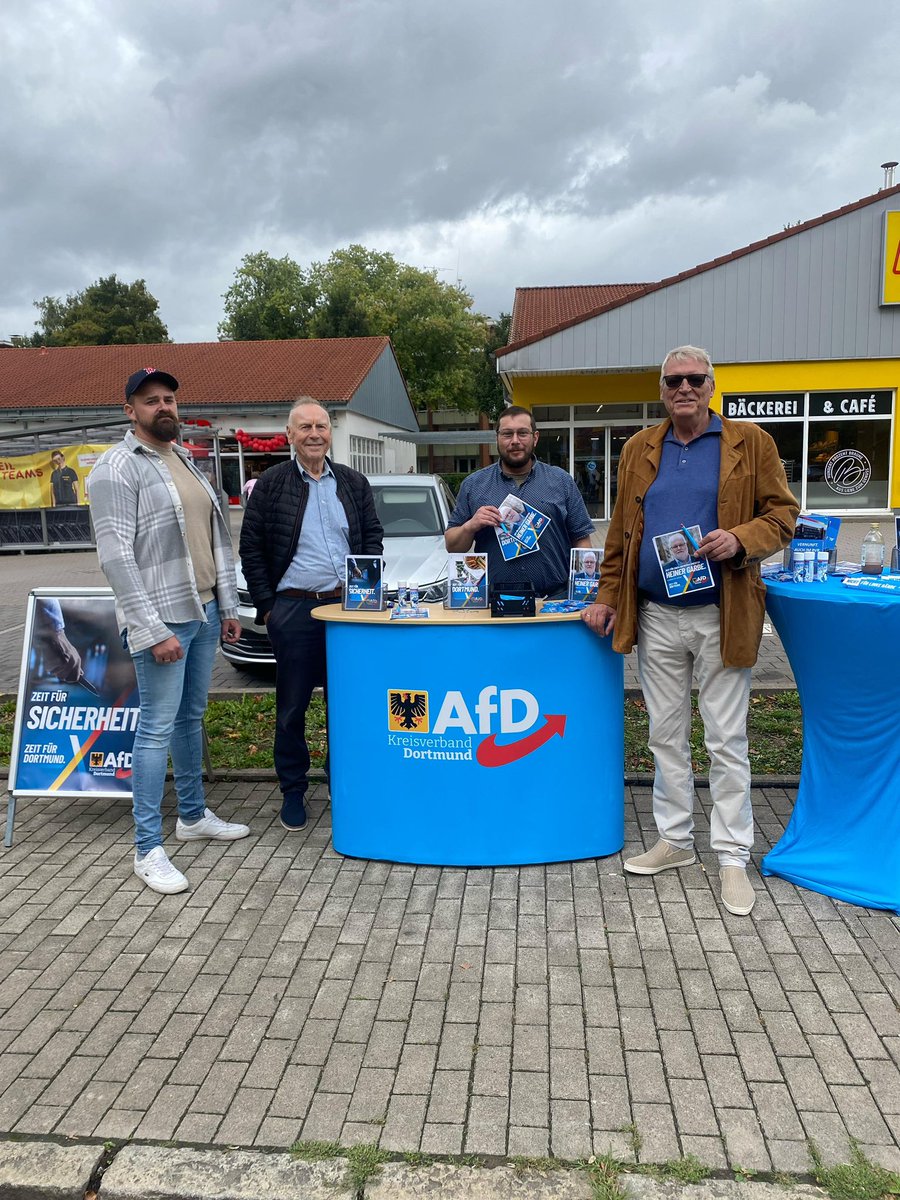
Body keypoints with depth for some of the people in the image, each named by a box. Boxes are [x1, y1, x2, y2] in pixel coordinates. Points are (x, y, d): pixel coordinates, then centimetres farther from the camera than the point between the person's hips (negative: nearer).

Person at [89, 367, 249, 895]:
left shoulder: (187, 461, 14)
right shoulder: (117, 467, -10)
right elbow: (116, 556, -17)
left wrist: (228, 606, 14)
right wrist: (151, 630, -20)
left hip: (204, 613, 8)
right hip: (162, 619, -7)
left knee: (192, 718, 17)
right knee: (158, 727, -3)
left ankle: (194, 815, 31)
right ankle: (149, 849, 6)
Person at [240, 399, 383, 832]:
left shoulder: (353, 483, 10)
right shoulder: (271, 484, 2)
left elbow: (373, 536, 13)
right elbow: (251, 549, 2)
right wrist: (266, 605, -3)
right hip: (293, 608, -2)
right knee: (292, 706, 6)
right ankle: (293, 791, 20)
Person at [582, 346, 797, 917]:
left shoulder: (751, 442, 1)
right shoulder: (639, 450, 10)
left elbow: (782, 512, 1)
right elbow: (621, 532, 13)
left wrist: (742, 539, -18)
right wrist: (608, 596, 7)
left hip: (722, 615, -3)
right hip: (656, 617, 4)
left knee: (727, 741, 3)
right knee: (666, 736, 12)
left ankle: (733, 857, 15)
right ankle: (675, 841, 26)